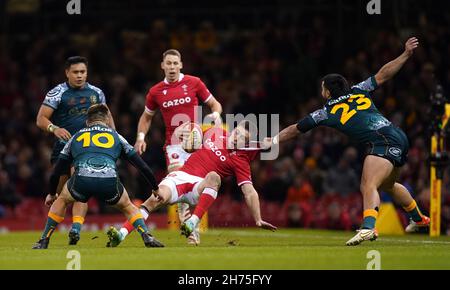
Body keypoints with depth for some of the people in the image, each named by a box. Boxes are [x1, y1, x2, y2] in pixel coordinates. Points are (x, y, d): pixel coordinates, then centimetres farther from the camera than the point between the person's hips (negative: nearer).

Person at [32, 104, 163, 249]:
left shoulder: (76, 137, 31)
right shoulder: (116, 136, 29)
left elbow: (56, 173, 36)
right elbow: (143, 167, 29)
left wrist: (52, 194, 53)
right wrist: (155, 189, 43)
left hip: (82, 180, 0)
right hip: (110, 181, 0)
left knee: (61, 201, 33)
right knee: (128, 207, 30)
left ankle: (43, 241, 29)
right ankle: (147, 236, 10)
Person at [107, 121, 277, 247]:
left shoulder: (240, 161, 2)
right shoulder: (216, 133, 13)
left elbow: (250, 192, -4)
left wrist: (258, 220, -12)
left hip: (200, 186, -2)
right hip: (180, 177, 2)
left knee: (214, 176, -37)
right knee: (157, 198, -29)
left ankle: (193, 222, -44)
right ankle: (121, 235, -40)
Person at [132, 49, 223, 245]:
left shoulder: (194, 83, 1)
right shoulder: (156, 92, 6)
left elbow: (214, 103, 10)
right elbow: (147, 116, 21)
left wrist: (216, 114, -11)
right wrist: (141, 137, 6)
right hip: (174, 145, 0)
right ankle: (191, 232, -11)